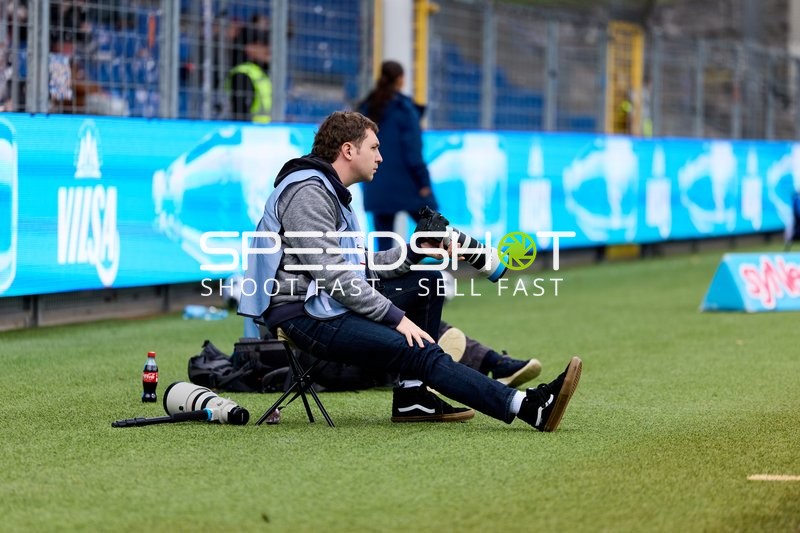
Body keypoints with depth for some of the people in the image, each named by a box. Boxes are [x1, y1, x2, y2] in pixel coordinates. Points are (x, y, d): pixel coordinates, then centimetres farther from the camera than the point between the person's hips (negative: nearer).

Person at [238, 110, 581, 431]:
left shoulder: (329, 192, 20)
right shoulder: (308, 193, -14)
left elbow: (358, 267, 16)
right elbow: (333, 275, -21)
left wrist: (417, 250, 6)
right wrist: (395, 317, -19)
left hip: (332, 304, 11)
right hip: (305, 317, -11)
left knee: (429, 281, 12)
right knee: (423, 353, -21)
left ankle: (411, 397, 4)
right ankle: (530, 408, -27)